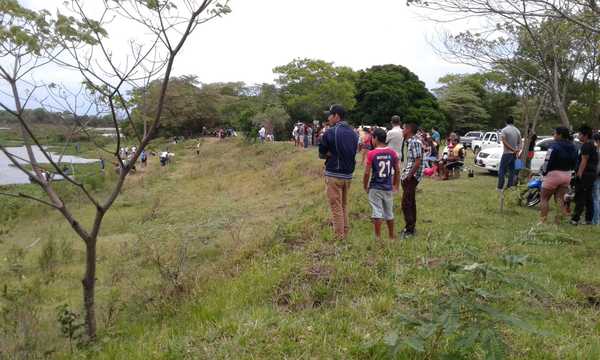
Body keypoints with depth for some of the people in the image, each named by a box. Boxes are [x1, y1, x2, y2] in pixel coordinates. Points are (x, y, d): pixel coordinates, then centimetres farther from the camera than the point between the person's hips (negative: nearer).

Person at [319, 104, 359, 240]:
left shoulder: (330, 132, -13)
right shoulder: (353, 133, 6)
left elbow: (321, 154, -7)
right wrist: (336, 154, 3)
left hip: (334, 174, -6)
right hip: (348, 174, 6)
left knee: (336, 207, 2)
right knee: (344, 206, 19)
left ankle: (339, 237, 6)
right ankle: (345, 233, 26)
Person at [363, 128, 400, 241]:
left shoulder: (371, 153, -13)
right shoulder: (392, 152, -2)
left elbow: (367, 173, -13)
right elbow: (397, 170, 3)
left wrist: (365, 186, 1)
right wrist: (396, 185, 15)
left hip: (375, 188, -4)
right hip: (388, 188, 4)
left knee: (377, 213, 3)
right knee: (389, 213, 17)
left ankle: (378, 237, 7)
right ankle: (392, 236, 29)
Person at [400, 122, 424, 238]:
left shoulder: (414, 142, -17)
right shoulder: (412, 141, 14)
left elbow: (418, 161, -23)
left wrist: (409, 176, -19)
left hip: (411, 177, -10)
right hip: (409, 176, 10)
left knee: (406, 204, -7)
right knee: (410, 203, 16)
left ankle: (409, 230, -1)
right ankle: (411, 227, 26)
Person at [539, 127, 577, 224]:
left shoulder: (554, 146, -16)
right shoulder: (572, 147, 9)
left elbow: (548, 161, -17)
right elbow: (574, 163, 12)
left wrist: (544, 172, -4)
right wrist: (569, 171, 20)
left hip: (553, 174, -7)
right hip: (567, 175, 7)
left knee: (544, 198, 2)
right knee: (560, 199, 12)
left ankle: (542, 221, -2)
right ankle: (559, 221, 12)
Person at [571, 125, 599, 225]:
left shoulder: (586, 146, -13)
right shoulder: (593, 145, 18)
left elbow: (584, 161, -19)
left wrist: (579, 174, -20)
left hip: (584, 174, -10)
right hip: (592, 174, 10)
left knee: (580, 198, -10)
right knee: (589, 198, 13)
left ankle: (575, 219, -11)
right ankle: (589, 219, 16)